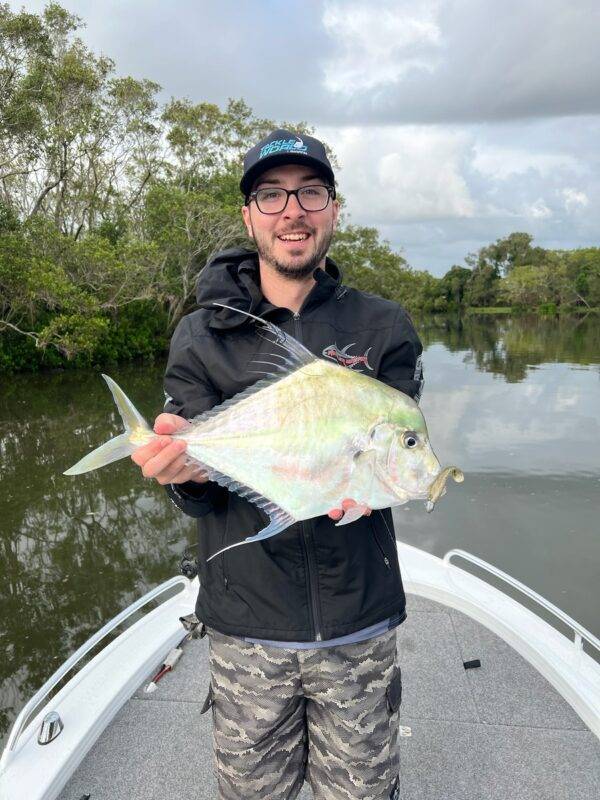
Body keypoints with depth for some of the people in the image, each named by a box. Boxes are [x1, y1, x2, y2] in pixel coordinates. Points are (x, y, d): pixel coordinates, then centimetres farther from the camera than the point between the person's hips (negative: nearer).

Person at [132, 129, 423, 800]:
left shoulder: (383, 328, 1)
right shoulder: (200, 336, -1)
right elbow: (196, 496, -5)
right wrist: (189, 464, -28)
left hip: (359, 622, 1)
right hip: (247, 624, 0)